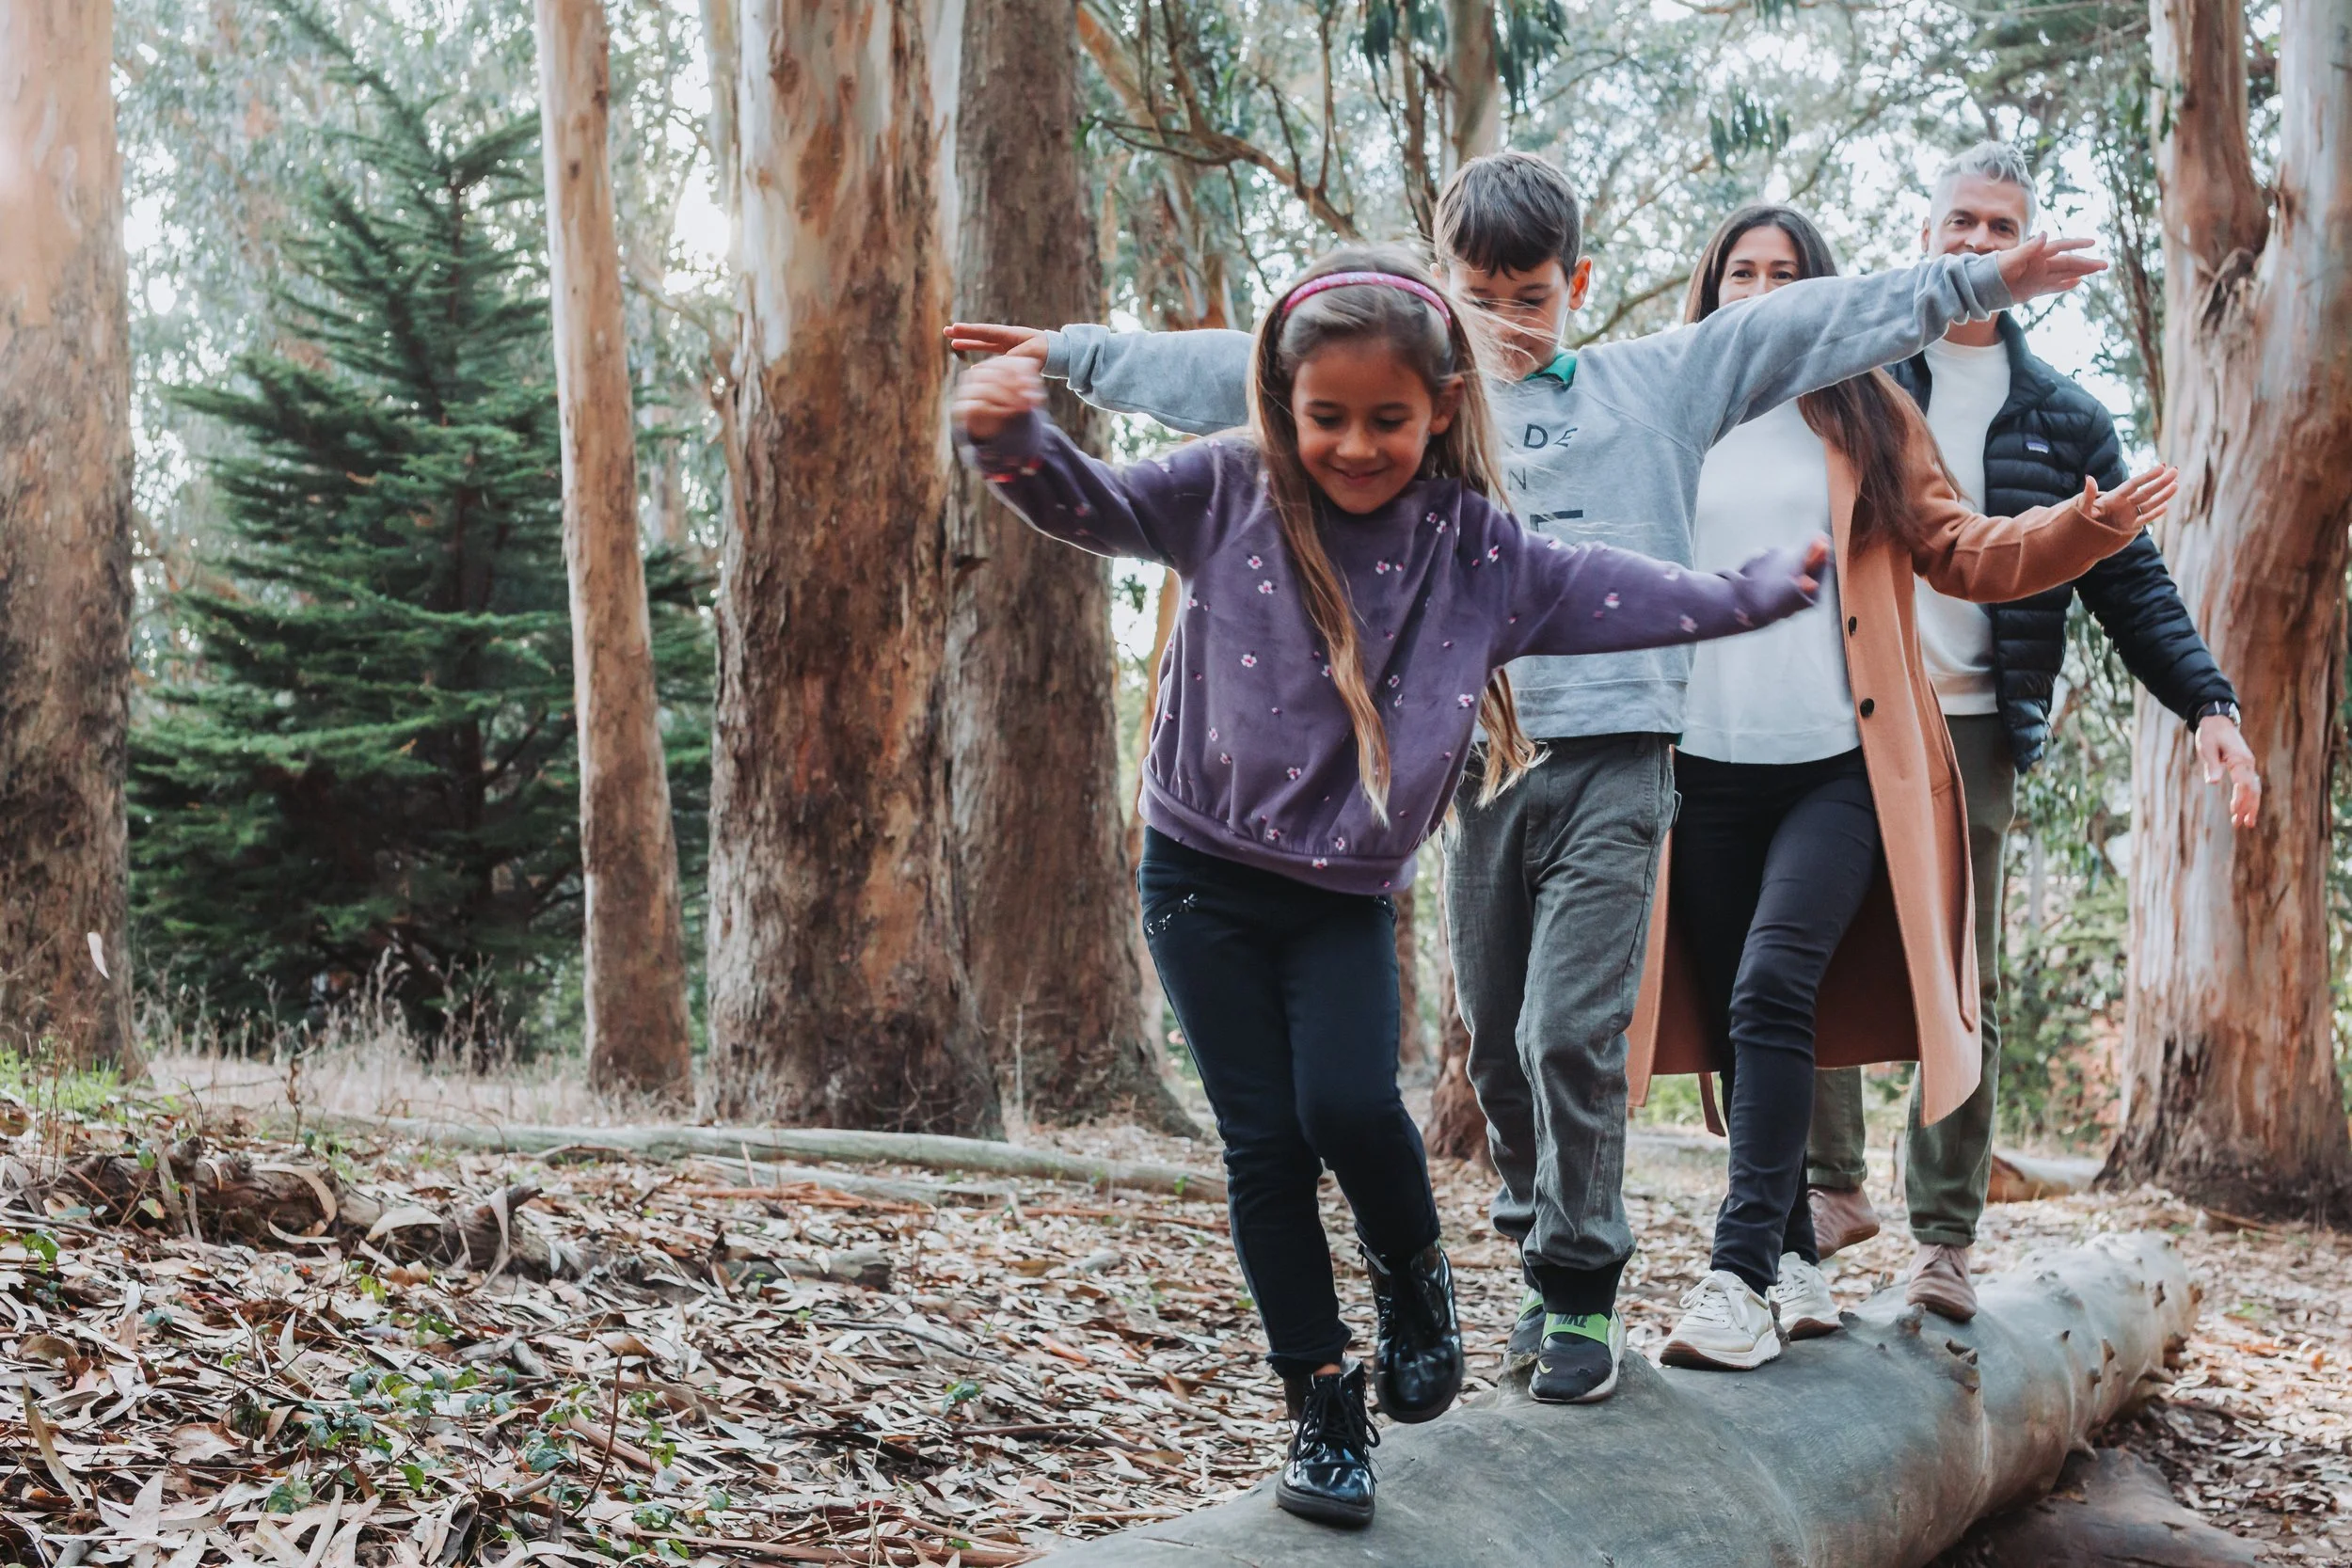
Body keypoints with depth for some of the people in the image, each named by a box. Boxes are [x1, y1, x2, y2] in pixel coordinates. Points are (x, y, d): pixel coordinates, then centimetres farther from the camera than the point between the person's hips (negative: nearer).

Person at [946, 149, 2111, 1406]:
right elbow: (1233, 375, 10)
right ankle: (1546, 1255, 27)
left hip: (1615, 756, -3)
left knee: (1570, 1032, -11)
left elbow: (1817, 322, 8)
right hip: (1480, 760, 3)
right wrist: (1075, 355, 6)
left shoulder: (1660, 383, 10)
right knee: (1497, 1047, 9)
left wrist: (1983, 280, 3)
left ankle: (1581, 1291, 2)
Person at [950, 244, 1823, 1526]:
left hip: (1345, 894, 0)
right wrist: (1013, 441, -31)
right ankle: (1323, 1406, 13)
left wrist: (1764, 591, 0)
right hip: (1204, 873, 0)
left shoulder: (1480, 550, -1)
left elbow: (1631, 598, 3)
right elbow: (1091, 505, -12)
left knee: (1351, 1104, -19)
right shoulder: (1226, 494, -5)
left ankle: (1411, 1269, 15)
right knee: (1263, 1140, -1)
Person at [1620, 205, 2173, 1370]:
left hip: (1839, 764, -2)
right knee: (1735, 1014, 5)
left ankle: (1743, 1273, -18)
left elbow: (1957, 551, 7)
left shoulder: (1867, 418, 10)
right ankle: (1794, 1263, 17)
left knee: (1771, 991, -18)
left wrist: (2081, 529, -8)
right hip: (1705, 766, 2)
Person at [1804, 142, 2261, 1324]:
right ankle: (1830, 1182, 11)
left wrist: (2207, 704, -1)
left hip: (1970, 726, 1)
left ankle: (1945, 1236, 7)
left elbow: (2129, 580, 11)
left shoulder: (2061, 419, 13)